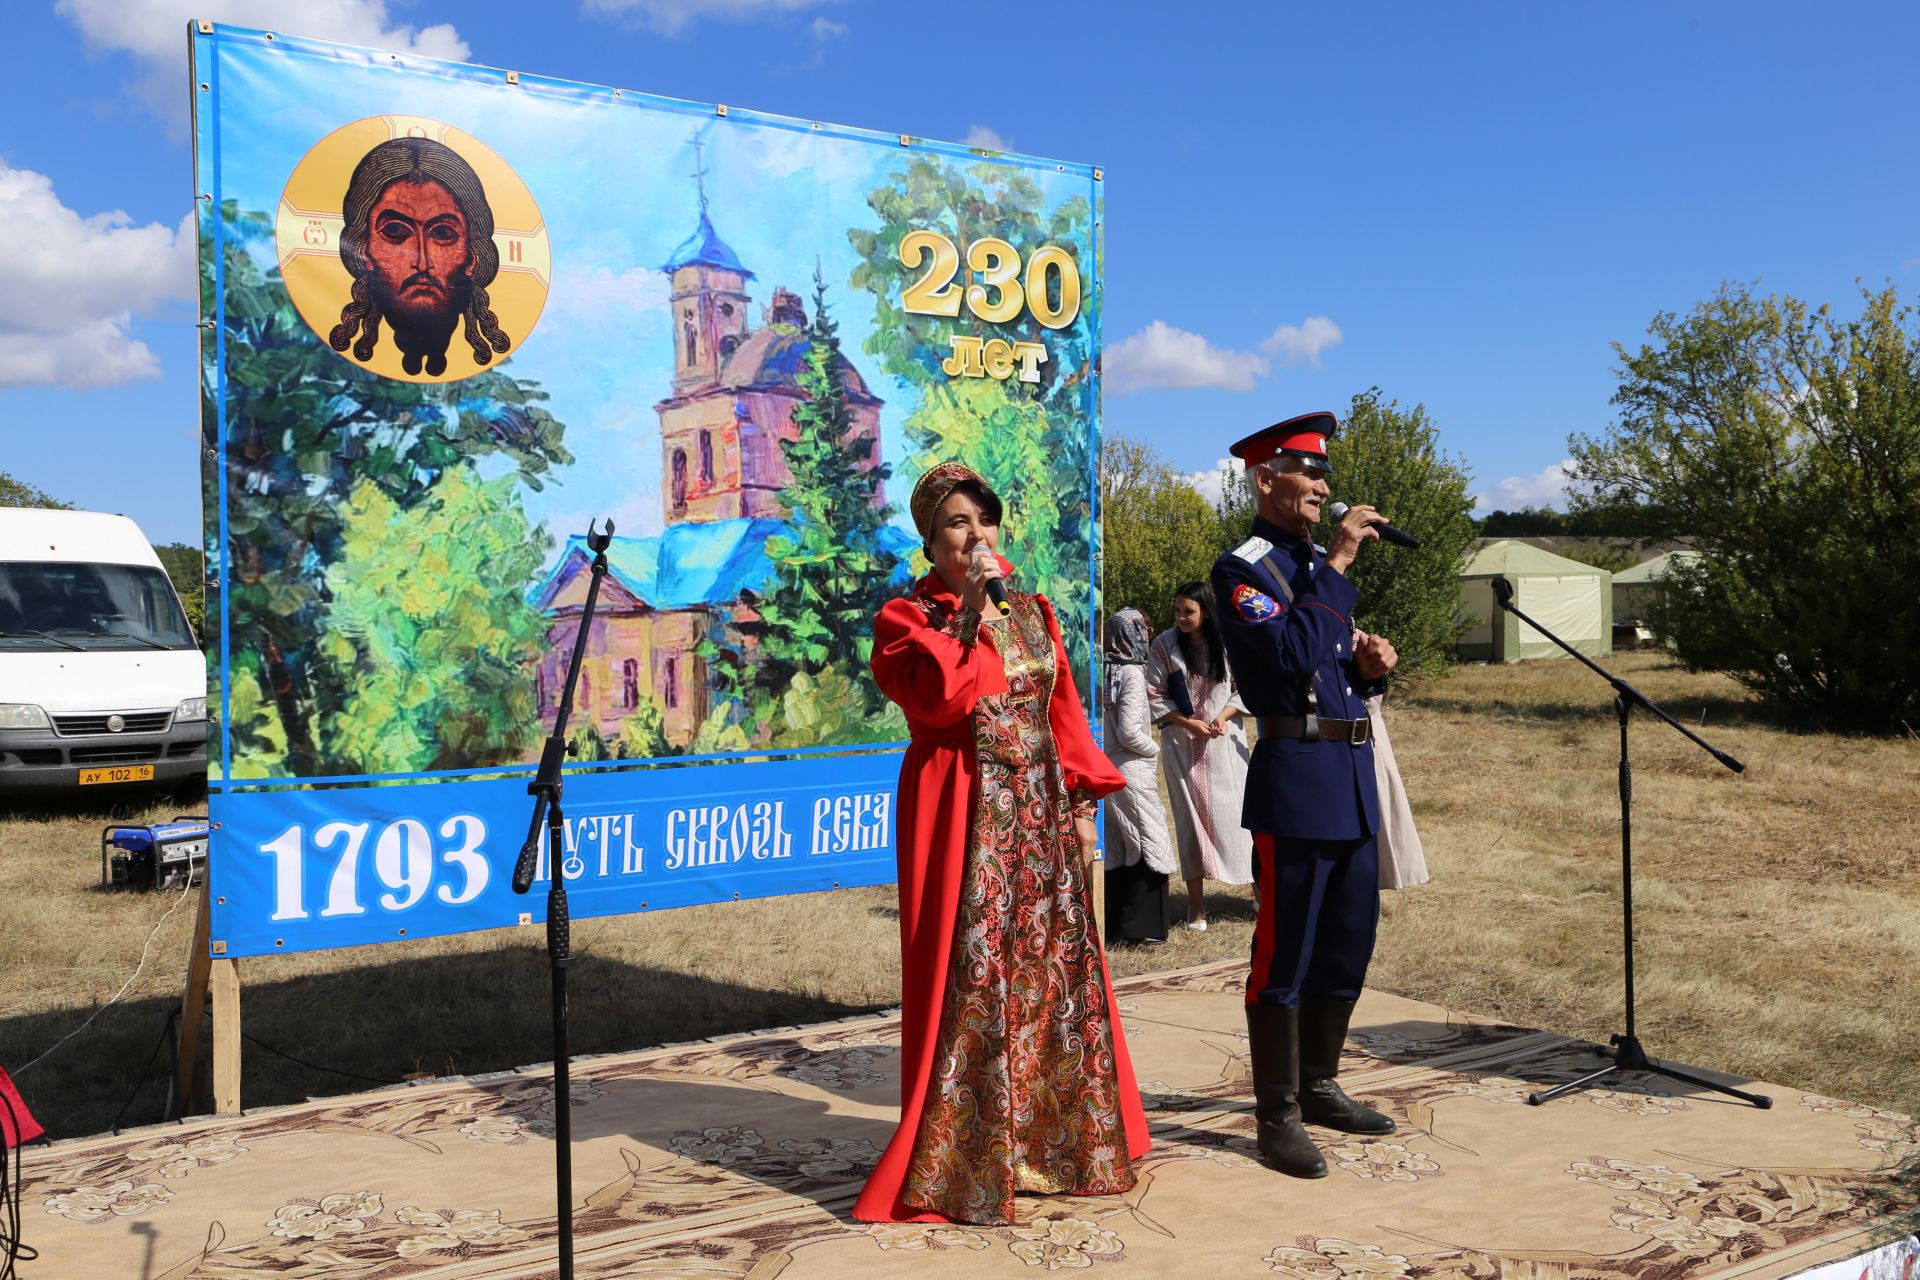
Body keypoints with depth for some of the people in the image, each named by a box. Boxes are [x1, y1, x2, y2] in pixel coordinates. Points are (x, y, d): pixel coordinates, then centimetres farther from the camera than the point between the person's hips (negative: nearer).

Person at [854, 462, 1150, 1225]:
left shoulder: (1031, 612, 14)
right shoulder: (907, 617, -2)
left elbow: (1062, 711, 14)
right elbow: (940, 696, -20)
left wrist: (1080, 801, 8)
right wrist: (970, 609, -17)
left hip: (1042, 809, 6)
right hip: (964, 814, -6)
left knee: (1056, 967, 8)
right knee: (970, 976, -5)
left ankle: (1057, 1139, 23)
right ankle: (958, 1165, 7)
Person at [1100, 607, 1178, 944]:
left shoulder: (1106, 672, 7)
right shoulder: (1132, 673, -15)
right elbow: (1129, 731, -20)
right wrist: (1154, 749, -3)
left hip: (1107, 768, 8)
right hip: (1131, 771, -7)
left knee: (1115, 848, 13)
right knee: (1151, 843, 2)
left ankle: (1113, 925, 18)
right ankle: (1141, 925, 1)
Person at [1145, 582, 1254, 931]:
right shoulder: (1164, 644, -3)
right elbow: (1155, 696, -2)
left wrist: (1223, 717, -12)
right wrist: (1189, 723, -11)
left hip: (1224, 741, 0)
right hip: (1182, 744, 0)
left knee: (1232, 812, 0)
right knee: (1190, 817, 1)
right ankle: (1196, 903, 7)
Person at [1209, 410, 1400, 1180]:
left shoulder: (1320, 564, 17)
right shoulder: (1241, 570, -8)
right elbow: (1292, 652, -23)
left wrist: (1368, 666, 2)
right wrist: (1340, 564, -18)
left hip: (1353, 771, 9)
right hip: (1296, 776, -8)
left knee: (1349, 943, 15)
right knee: (1285, 952, -2)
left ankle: (1320, 1087, 30)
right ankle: (1278, 1117, 8)